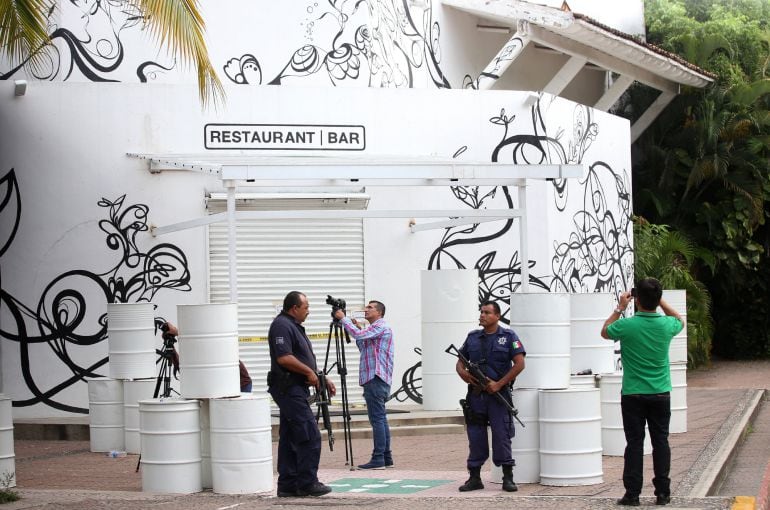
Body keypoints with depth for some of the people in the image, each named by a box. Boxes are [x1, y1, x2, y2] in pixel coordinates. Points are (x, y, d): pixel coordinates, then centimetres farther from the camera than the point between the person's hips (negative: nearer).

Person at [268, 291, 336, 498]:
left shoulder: (294, 326, 21)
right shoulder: (282, 326, -13)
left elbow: (305, 359, 27)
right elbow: (284, 358, -23)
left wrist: (323, 379, 20)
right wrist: (309, 372, -14)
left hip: (295, 389, 11)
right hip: (289, 388, -11)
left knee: (290, 439, 10)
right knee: (309, 436, -11)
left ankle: (288, 485, 12)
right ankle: (307, 483, -7)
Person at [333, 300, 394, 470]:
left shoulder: (381, 326, -9)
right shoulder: (374, 328, 23)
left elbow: (358, 335, -21)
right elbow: (363, 347, 25)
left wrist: (343, 319, -10)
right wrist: (357, 328, 14)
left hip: (376, 379, -11)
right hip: (377, 379, 11)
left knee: (377, 419, -12)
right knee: (380, 419, 11)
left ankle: (378, 459, -14)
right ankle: (386, 457, 13)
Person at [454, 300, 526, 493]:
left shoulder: (508, 336, 0)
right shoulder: (473, 337, 12)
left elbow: (519, 364, -8)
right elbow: (460, 362, 17)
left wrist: (499, 384, -13)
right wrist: (463, 373, -8)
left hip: (498, 394, -4)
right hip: (476, 394, 4)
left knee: (502, 435, -4)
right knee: (475, 437, 4)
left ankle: (508, 478, 3)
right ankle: (474, 478, 11)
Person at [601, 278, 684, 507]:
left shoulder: (627, 325, -15)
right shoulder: (666, 325, -7)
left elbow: (605, 332, 8)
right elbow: (680, 321, 19)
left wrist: (620, 308, 12)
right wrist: (660, 301, 13)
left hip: (633, 395, -2)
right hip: (661, 394, 2)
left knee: (634, 444, 2)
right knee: (661, 442, 8)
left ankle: (632, 494, 2)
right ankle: (663, 493, 9)